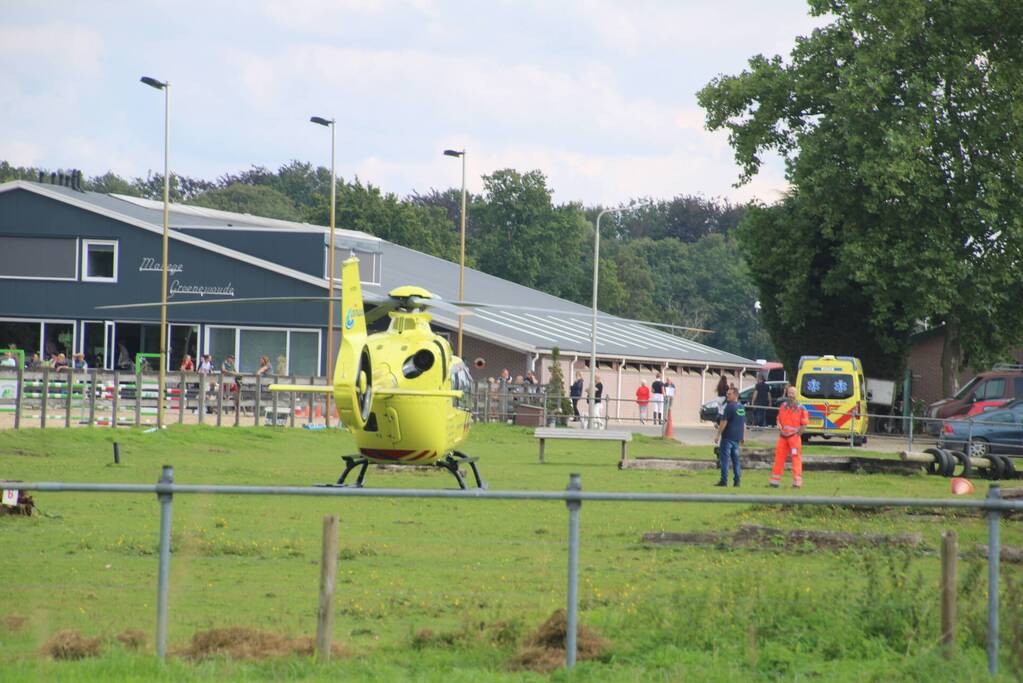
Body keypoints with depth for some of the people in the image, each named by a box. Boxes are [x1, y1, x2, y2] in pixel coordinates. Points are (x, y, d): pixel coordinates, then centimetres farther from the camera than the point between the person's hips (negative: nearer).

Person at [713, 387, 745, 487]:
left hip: (728, 437, -8)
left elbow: (724, 422, -15)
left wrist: (718, 434, -10)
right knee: (735, 459, 11)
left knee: (724, 458, -5)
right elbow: (744, 423, 20)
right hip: (737, 437, 8)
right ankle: (737, 481, 9)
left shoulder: (730, 406, -12)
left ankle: (724, 481, -9)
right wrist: (743, 436, 25)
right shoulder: (741, 407, 13)